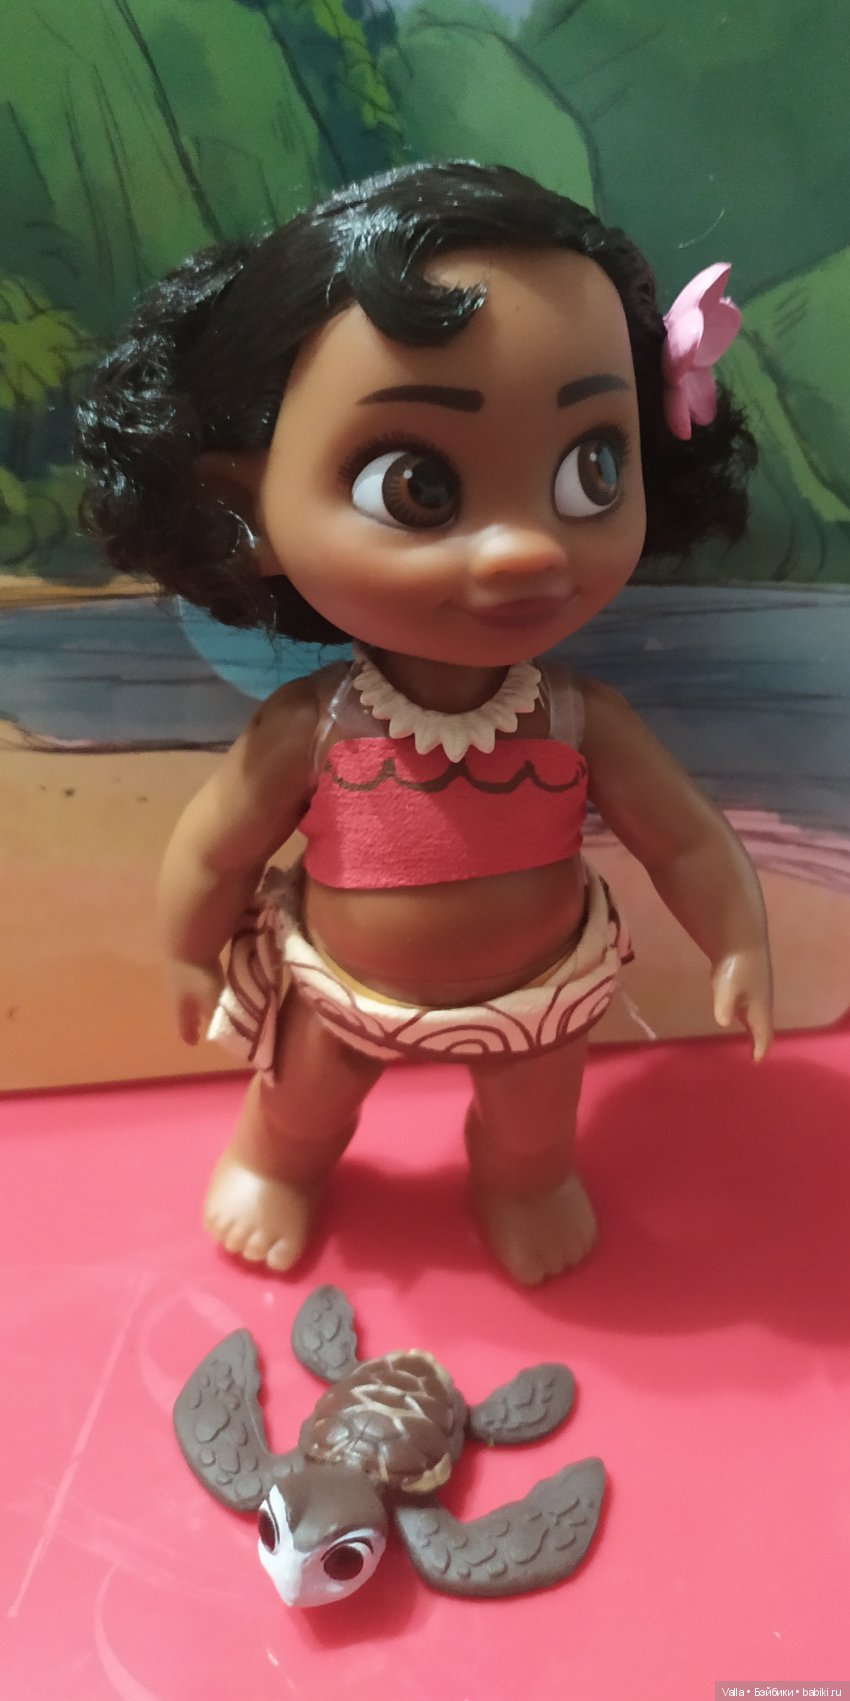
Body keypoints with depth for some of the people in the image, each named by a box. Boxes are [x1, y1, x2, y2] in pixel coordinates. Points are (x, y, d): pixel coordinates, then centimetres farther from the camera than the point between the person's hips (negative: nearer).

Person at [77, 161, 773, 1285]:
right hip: (343, 989, 0)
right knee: (302, 1101, 28)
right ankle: (278, 1164, 63)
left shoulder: (582, 723, -28)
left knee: (534, 1109, 29)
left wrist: (741, 947, -8)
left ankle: (523, 1177, 65)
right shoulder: (308, 730, -31)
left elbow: (687, 841, -13)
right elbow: (213, 853, -15)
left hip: (541, 988, 1)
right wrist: (193, 957, -3)